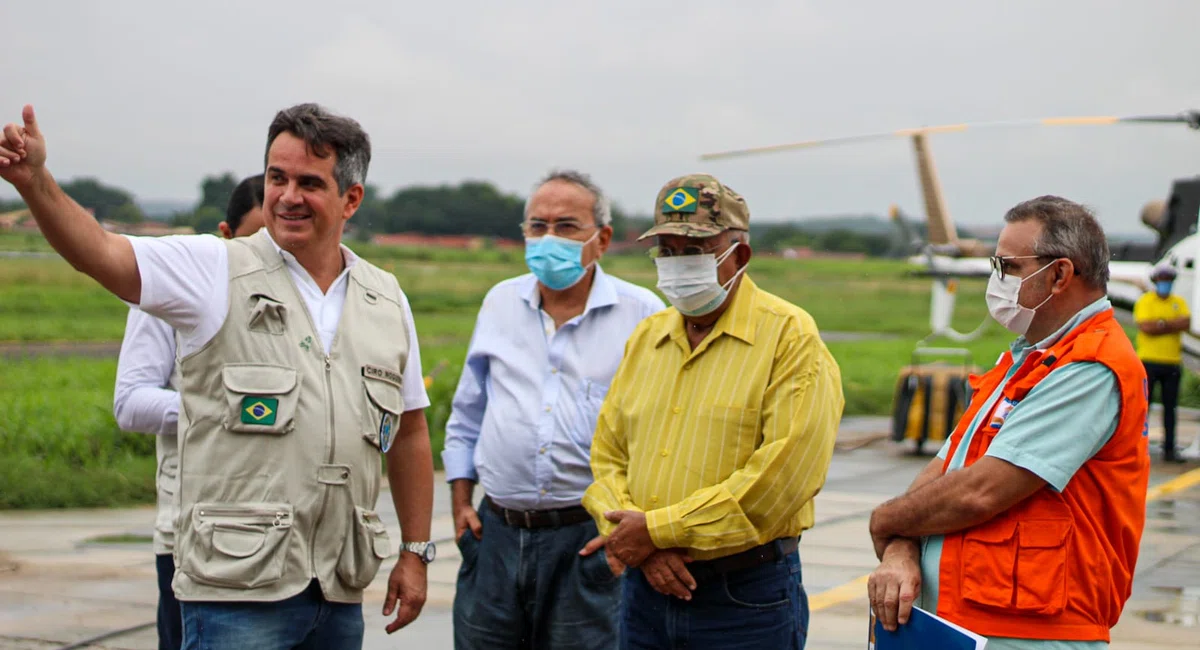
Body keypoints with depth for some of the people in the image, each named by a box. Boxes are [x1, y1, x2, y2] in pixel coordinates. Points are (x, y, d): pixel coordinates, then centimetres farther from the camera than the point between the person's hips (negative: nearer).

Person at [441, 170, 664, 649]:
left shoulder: (642, 314, -2)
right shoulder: (500, 303, 10)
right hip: (496, 533, 4)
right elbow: (467, 415, 19)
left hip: (590, 542, -3)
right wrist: (460, 501, 12)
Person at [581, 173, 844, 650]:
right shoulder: (646, 337, 12)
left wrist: (659, 528, -16)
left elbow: (788, 471, -17)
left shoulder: (790, 336, -7)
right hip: (645, 588, 5)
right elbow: (606, 455, 10)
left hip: (746, 599, -5)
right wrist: (638, 544, -9)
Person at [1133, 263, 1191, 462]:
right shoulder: (1144, 301, 1)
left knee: (1170, 406, 4)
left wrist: (1160, 323, -12)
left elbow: (1186, 323, -5)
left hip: (1172, 362, 3)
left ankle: (1169, 449, 7)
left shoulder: (1179, 303, 13)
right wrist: (1173, 325, -7)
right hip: (1149, 361, -3)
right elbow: (1145, 327, -14)